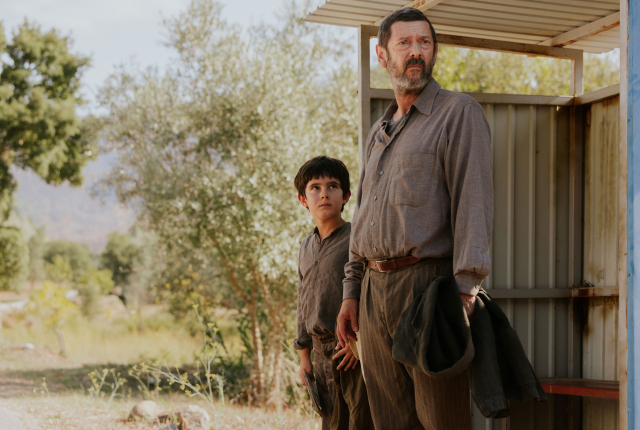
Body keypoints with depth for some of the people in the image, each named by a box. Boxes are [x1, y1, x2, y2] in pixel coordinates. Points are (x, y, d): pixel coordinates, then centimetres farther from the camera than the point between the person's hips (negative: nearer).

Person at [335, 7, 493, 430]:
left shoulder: (459, 112, 0)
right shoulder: (378, 133, 22)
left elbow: (474, 201, -10)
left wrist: (466, 288, -19)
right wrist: (351, 292, 17)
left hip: (429, 284, -7)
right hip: (375, 290, 7)